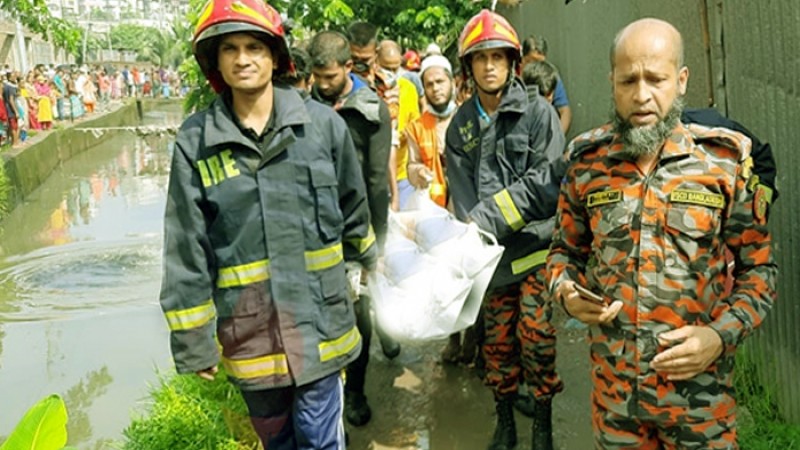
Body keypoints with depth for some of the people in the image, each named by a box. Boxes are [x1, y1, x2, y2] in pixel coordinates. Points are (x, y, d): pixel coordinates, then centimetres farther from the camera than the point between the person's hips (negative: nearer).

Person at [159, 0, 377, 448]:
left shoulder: (323, 124, -4)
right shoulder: (195, 141, -6)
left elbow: (353, 209, 10)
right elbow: (186, 250, -4)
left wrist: (370, 263, 23)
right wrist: (193, 339, -2)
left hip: (317, 318, -1)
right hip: (247, 328, 1)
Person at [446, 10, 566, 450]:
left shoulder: (538, 113, -5)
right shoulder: (460, 126, 6)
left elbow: (545, 182, -15)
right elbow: (462, 196, -2)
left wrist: (486, 220, -19)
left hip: (536, 248, -3)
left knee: (536, 336, -2)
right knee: (497, 340, 12)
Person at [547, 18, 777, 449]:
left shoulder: (726, 161, -7)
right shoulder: (588, 161, -2)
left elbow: (758, 269, -1)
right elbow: (565, 250, 10)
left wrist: (721, 336, -16)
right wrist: (566, 292, -10)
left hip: (699, 386, -2)